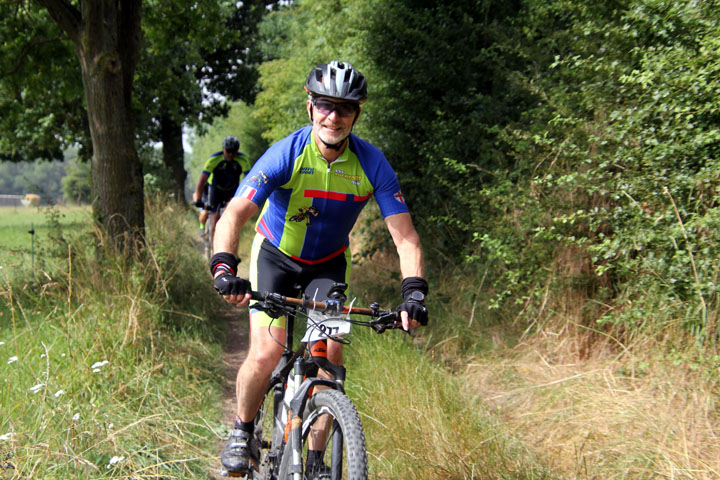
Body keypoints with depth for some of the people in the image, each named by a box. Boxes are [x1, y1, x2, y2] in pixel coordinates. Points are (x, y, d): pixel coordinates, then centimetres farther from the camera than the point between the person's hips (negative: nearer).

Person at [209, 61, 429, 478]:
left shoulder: (372, 164, -20)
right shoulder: (287, 154, -25)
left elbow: (405, 235, -20)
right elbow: (235, 214, -32)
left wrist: (414, 291, -35)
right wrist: (224, 268, -48)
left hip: (328, 264, 2)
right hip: (275, 257, -2)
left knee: (331, 354, -13)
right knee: (266, 356, -16)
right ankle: (242, 432, 13)